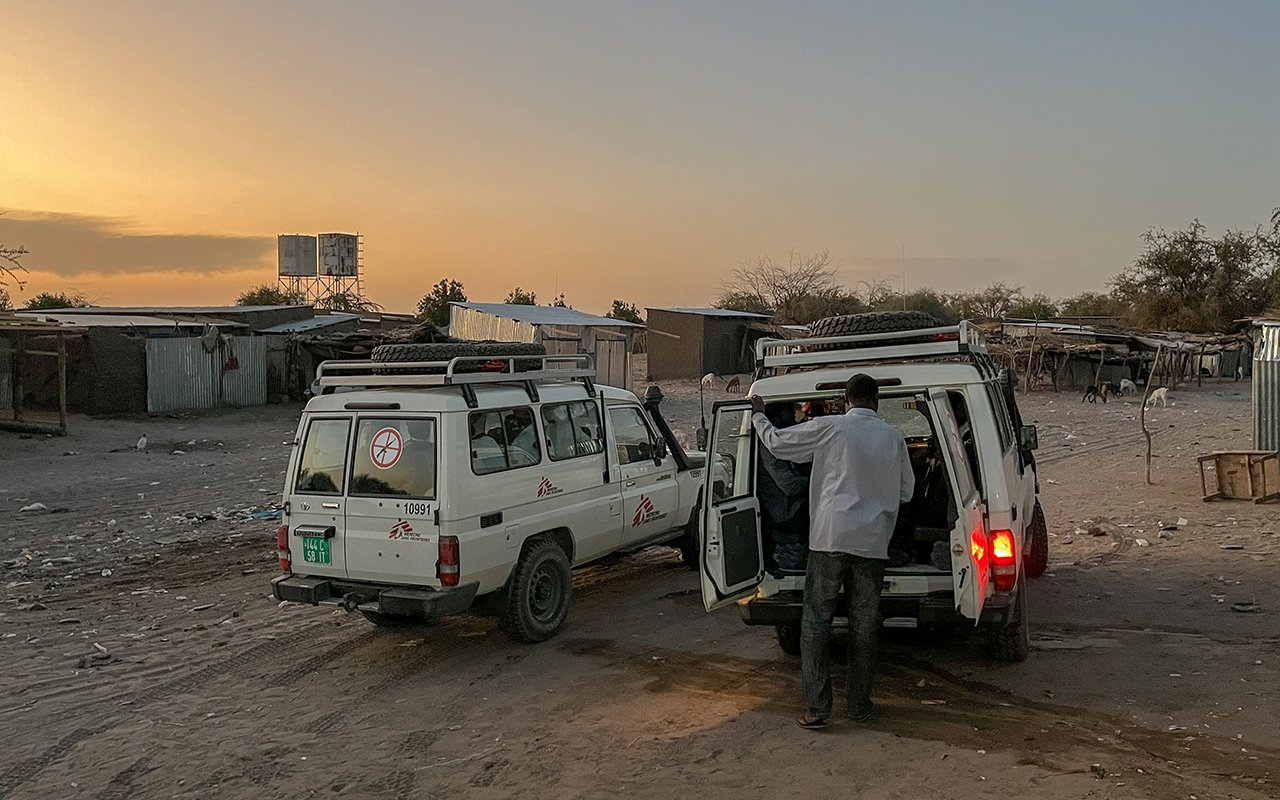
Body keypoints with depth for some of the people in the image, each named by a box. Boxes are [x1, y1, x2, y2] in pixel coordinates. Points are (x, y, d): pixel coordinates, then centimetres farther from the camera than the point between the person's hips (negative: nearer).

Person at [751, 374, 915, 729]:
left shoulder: (829, 428, -3)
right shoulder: (894, 437, 7)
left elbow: (777, 442, 5)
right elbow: (906, 491, 17)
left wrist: (759, 416, 23)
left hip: (830, 537, -3)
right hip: (872, 541, 3)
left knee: (816, 620, 3)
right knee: (864, 624, 11)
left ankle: (817, 708, 0)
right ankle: (860, 705, 19)